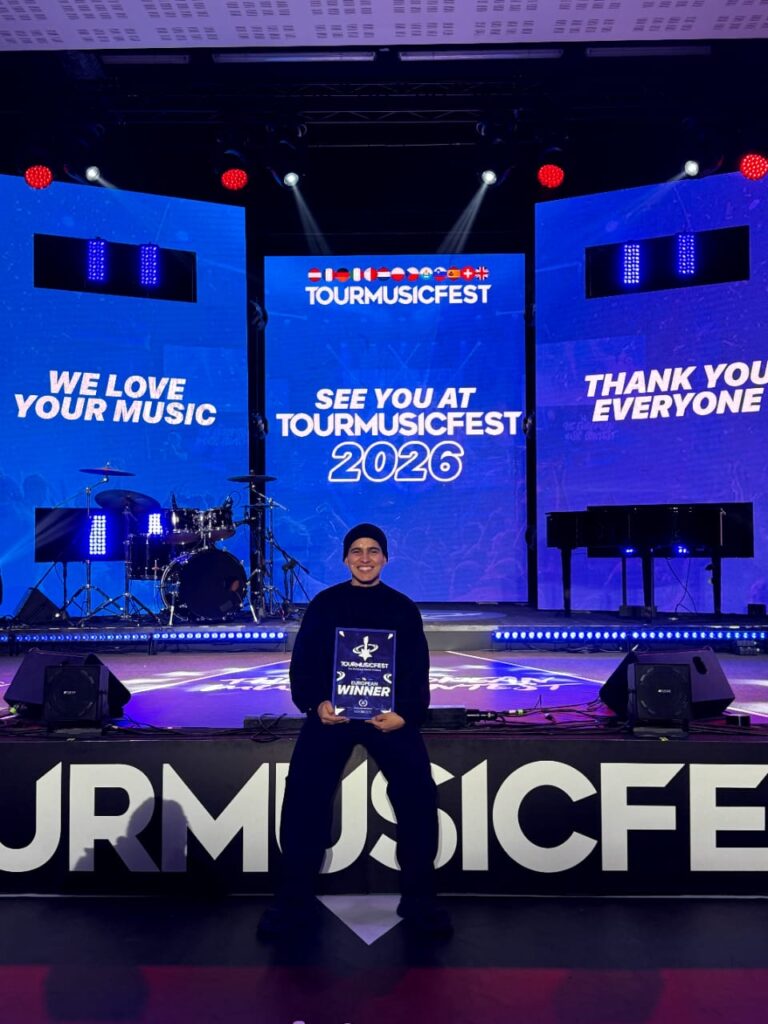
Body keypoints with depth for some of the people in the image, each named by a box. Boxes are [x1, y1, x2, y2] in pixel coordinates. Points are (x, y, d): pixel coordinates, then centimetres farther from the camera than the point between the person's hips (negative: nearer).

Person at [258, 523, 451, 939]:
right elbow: (303, 661, 4)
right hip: (332, 709, 0)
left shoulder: (403, 608, 9)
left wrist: (405, 714, -11)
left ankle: (418, 900, 9)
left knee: (418, 794, -10)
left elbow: (418, 671, 5)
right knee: (303, 795, -10)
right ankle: (294, 900, 8)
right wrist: (315, 703, -13)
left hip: (390, 713, 0)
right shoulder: (323, 604, 8)